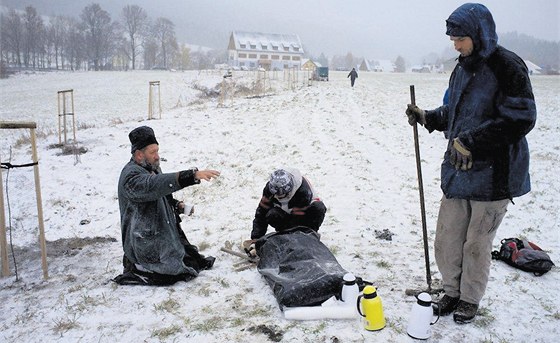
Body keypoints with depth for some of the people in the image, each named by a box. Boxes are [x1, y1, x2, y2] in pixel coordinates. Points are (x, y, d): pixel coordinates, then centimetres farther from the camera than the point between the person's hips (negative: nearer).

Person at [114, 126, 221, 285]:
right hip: (146, 243, -10)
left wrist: (177, 205, 1)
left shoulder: (151, 169, 9)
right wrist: (193, 175, -51)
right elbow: (155, 185, -43)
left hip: (164, 235, 10)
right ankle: (135, 269, 6)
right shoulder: (131, 176, -23)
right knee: (177, 271, -7)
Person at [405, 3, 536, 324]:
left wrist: (470, 141, -23)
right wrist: (427, 117, 3)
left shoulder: (507, 66, -13)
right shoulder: (462, 70, 11)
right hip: (458, 171, 7)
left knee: (477, 243, 8)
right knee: (446, 240, 11)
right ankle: (453, 291, 33)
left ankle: (470, 299, 30)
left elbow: (521, 119, -19)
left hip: (493, 174, -6)